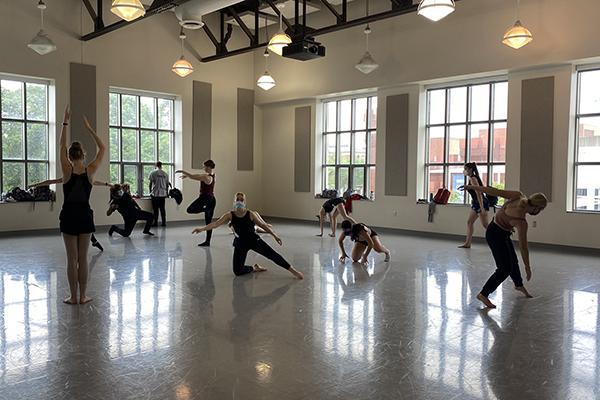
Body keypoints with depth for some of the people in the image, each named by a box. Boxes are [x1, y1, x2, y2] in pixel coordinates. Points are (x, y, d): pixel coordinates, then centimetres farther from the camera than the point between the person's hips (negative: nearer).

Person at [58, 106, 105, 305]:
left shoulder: (67, 171, -9)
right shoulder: (89, 171, -5)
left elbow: (62, 146, 0)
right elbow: (102, 149, 5)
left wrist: (65, 122, 2)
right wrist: (89, 128, 5)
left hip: (69, 215, -1)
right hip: (85, 215, 1)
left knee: (72, 259, 4)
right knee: (83, 258, 7)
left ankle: (73, 296, 9)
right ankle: (83, 296, 11)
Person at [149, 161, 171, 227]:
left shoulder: (153, 173, -3)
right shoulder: (165, 174, 7)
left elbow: (150, 183, -3)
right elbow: (167, 184, 10)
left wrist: (150, 192, 7)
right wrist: (167, 193, 21)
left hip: (155, 194, -3)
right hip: (163, 194, 3)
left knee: (155, 209, 1)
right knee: (162, 209, 8)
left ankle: (155, 222, 2)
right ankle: (164, 222, 8)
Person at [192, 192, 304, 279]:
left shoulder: (251, 214, -11)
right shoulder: (230, 215, -9)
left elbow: (263, 225, 0)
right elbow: (216, 223, -19)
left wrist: (275, 236, 2)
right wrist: (202, 229, -34)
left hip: (254, 240, -1)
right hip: (240, 243, 2)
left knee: (272, 254, -14)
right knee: (237, 271, -5)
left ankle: (293, 271, -4)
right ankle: (254, 268, 25)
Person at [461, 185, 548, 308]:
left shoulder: (518, 196, -18)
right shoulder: (521, 222, -31)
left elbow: (495, 191, -13)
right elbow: (523, 247, -22)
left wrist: (473, 187, -2)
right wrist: (527, 267, -10)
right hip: (496, 236, -9)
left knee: (513, 261, 25)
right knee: (504, 269, -6)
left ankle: (519, 285, 49)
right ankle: (483, 294, -1)